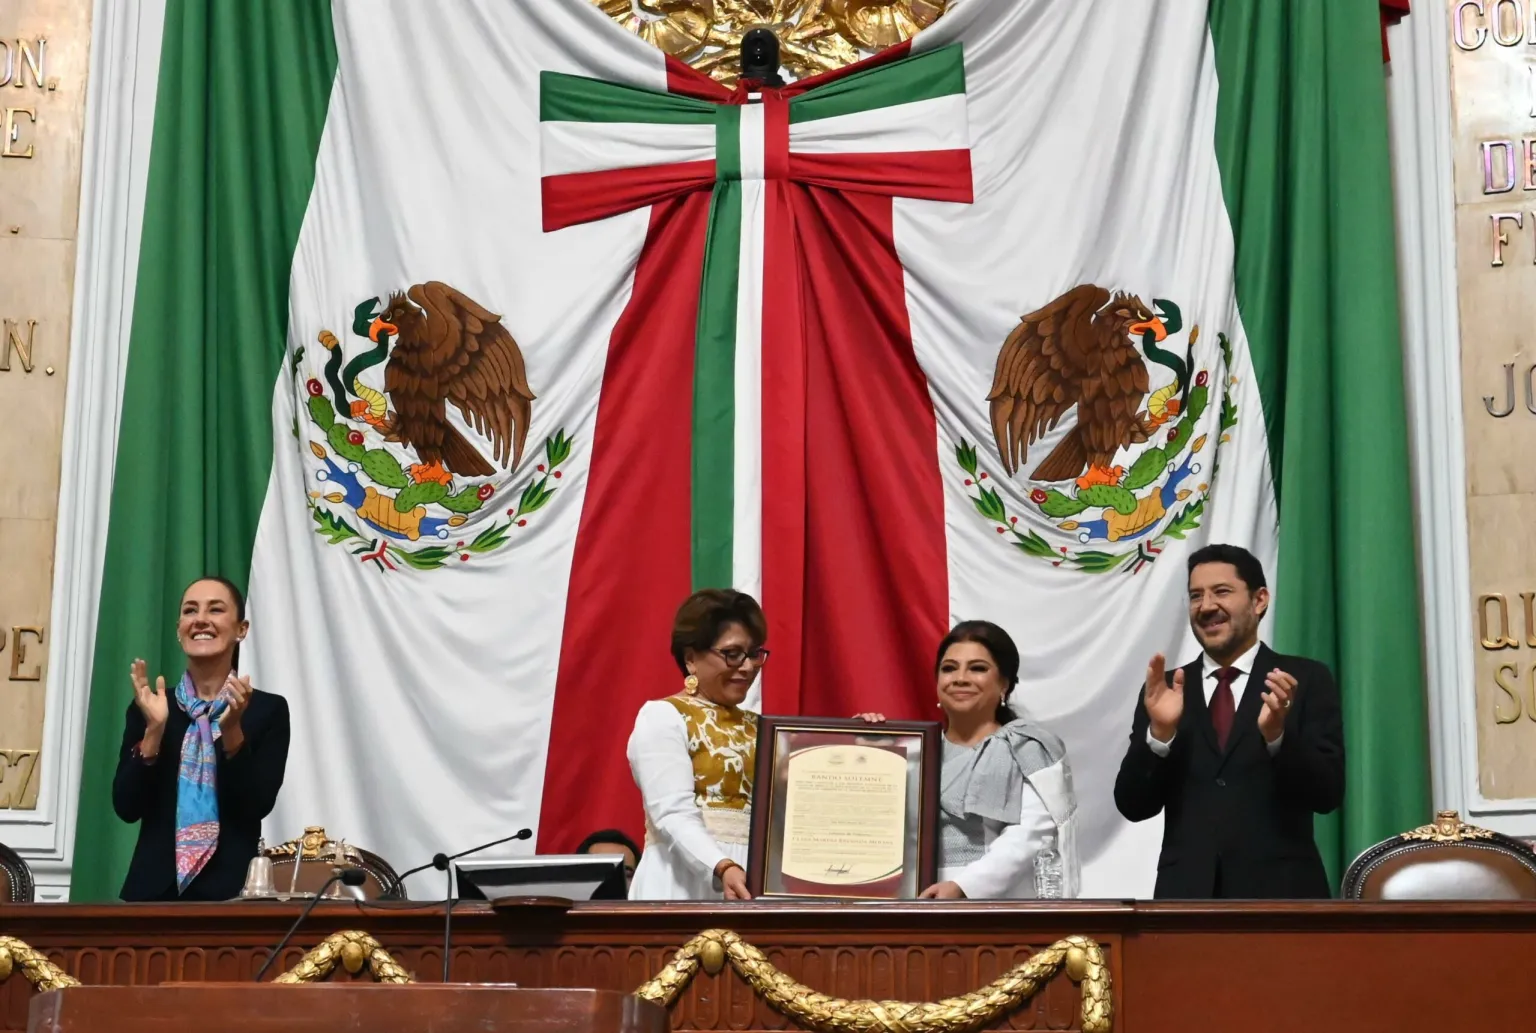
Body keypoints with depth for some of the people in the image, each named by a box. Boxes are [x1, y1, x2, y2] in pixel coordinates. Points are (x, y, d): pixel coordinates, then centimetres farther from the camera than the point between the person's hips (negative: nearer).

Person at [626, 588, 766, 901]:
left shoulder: (759, 727, 20)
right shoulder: (663, 716, 0)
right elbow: (674, 816, -13)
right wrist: (723, 868, -29)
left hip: (757, 885, 5)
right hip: (688, 885, -5)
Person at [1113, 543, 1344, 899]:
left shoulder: (1306, 680, 4)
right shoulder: (1164, 690, 11)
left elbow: (1328, 794, -5)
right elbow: (1133, 806, 4)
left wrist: (1277, 735, -22)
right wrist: (1159, 732, -12)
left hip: (1280, 892, -2)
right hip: (1187, 892, 2)